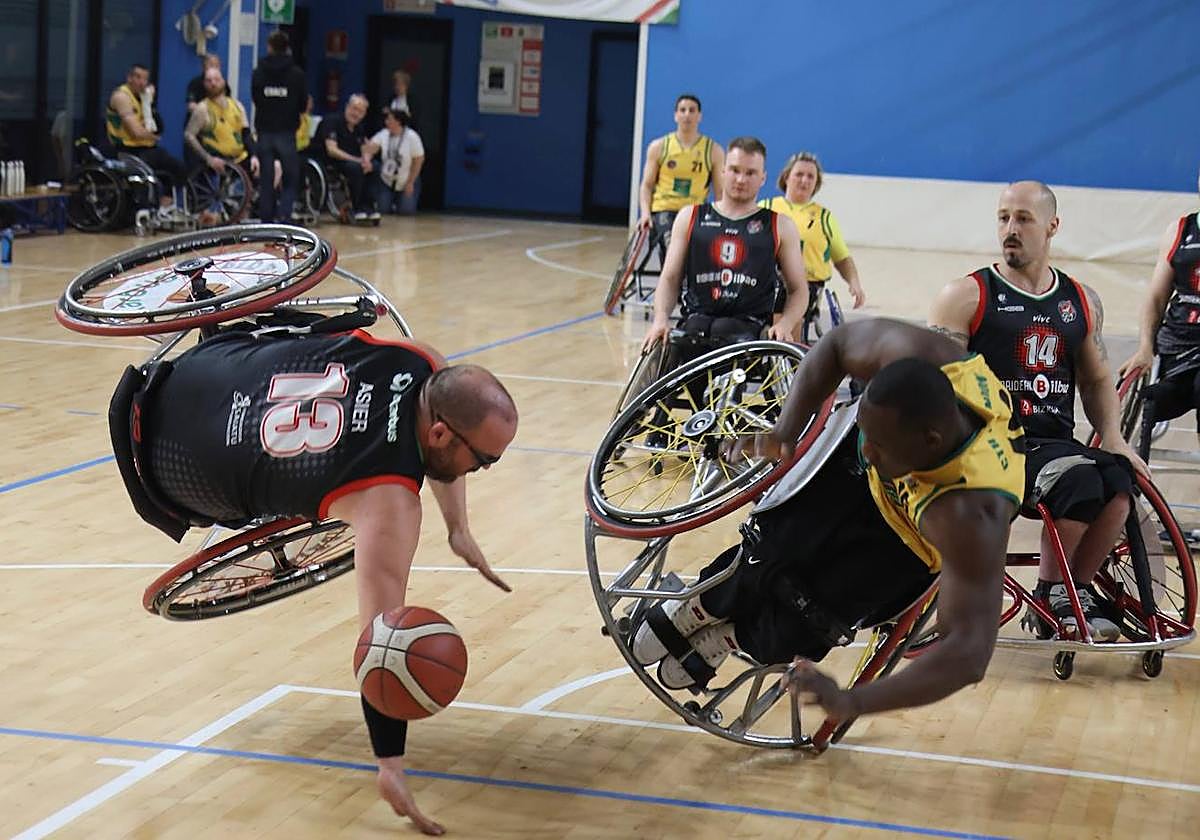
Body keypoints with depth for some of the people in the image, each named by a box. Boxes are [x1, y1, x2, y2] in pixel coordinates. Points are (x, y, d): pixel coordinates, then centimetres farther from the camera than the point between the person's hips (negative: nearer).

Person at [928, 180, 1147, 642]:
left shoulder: (1082, 301, 17)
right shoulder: (966, 296, 2)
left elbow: (1098, 380, 25)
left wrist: (1112, 436, 6)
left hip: (1056, 443, 5)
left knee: (1119, 480, -28)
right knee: (1079, 480, -32)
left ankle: (1074, 592, -6)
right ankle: (1050, 594, -8)